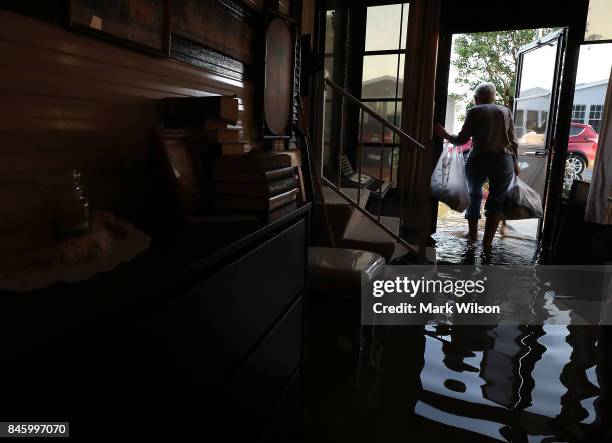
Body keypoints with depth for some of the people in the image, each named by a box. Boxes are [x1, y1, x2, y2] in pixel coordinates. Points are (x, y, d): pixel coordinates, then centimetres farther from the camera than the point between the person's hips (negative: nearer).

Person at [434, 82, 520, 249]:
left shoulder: (474, 112, 4)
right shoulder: (506, 111, 12)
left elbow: (462, 139, -3)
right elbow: (513, 141, 9)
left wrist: (445, 135, 12)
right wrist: (515, 163, 19)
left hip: (478, 160, -1)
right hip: (504, 160, 1)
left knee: (474, 195, 20)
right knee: (496, 200, 8)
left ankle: (473, 234, 29)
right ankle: (487, 240, 2)